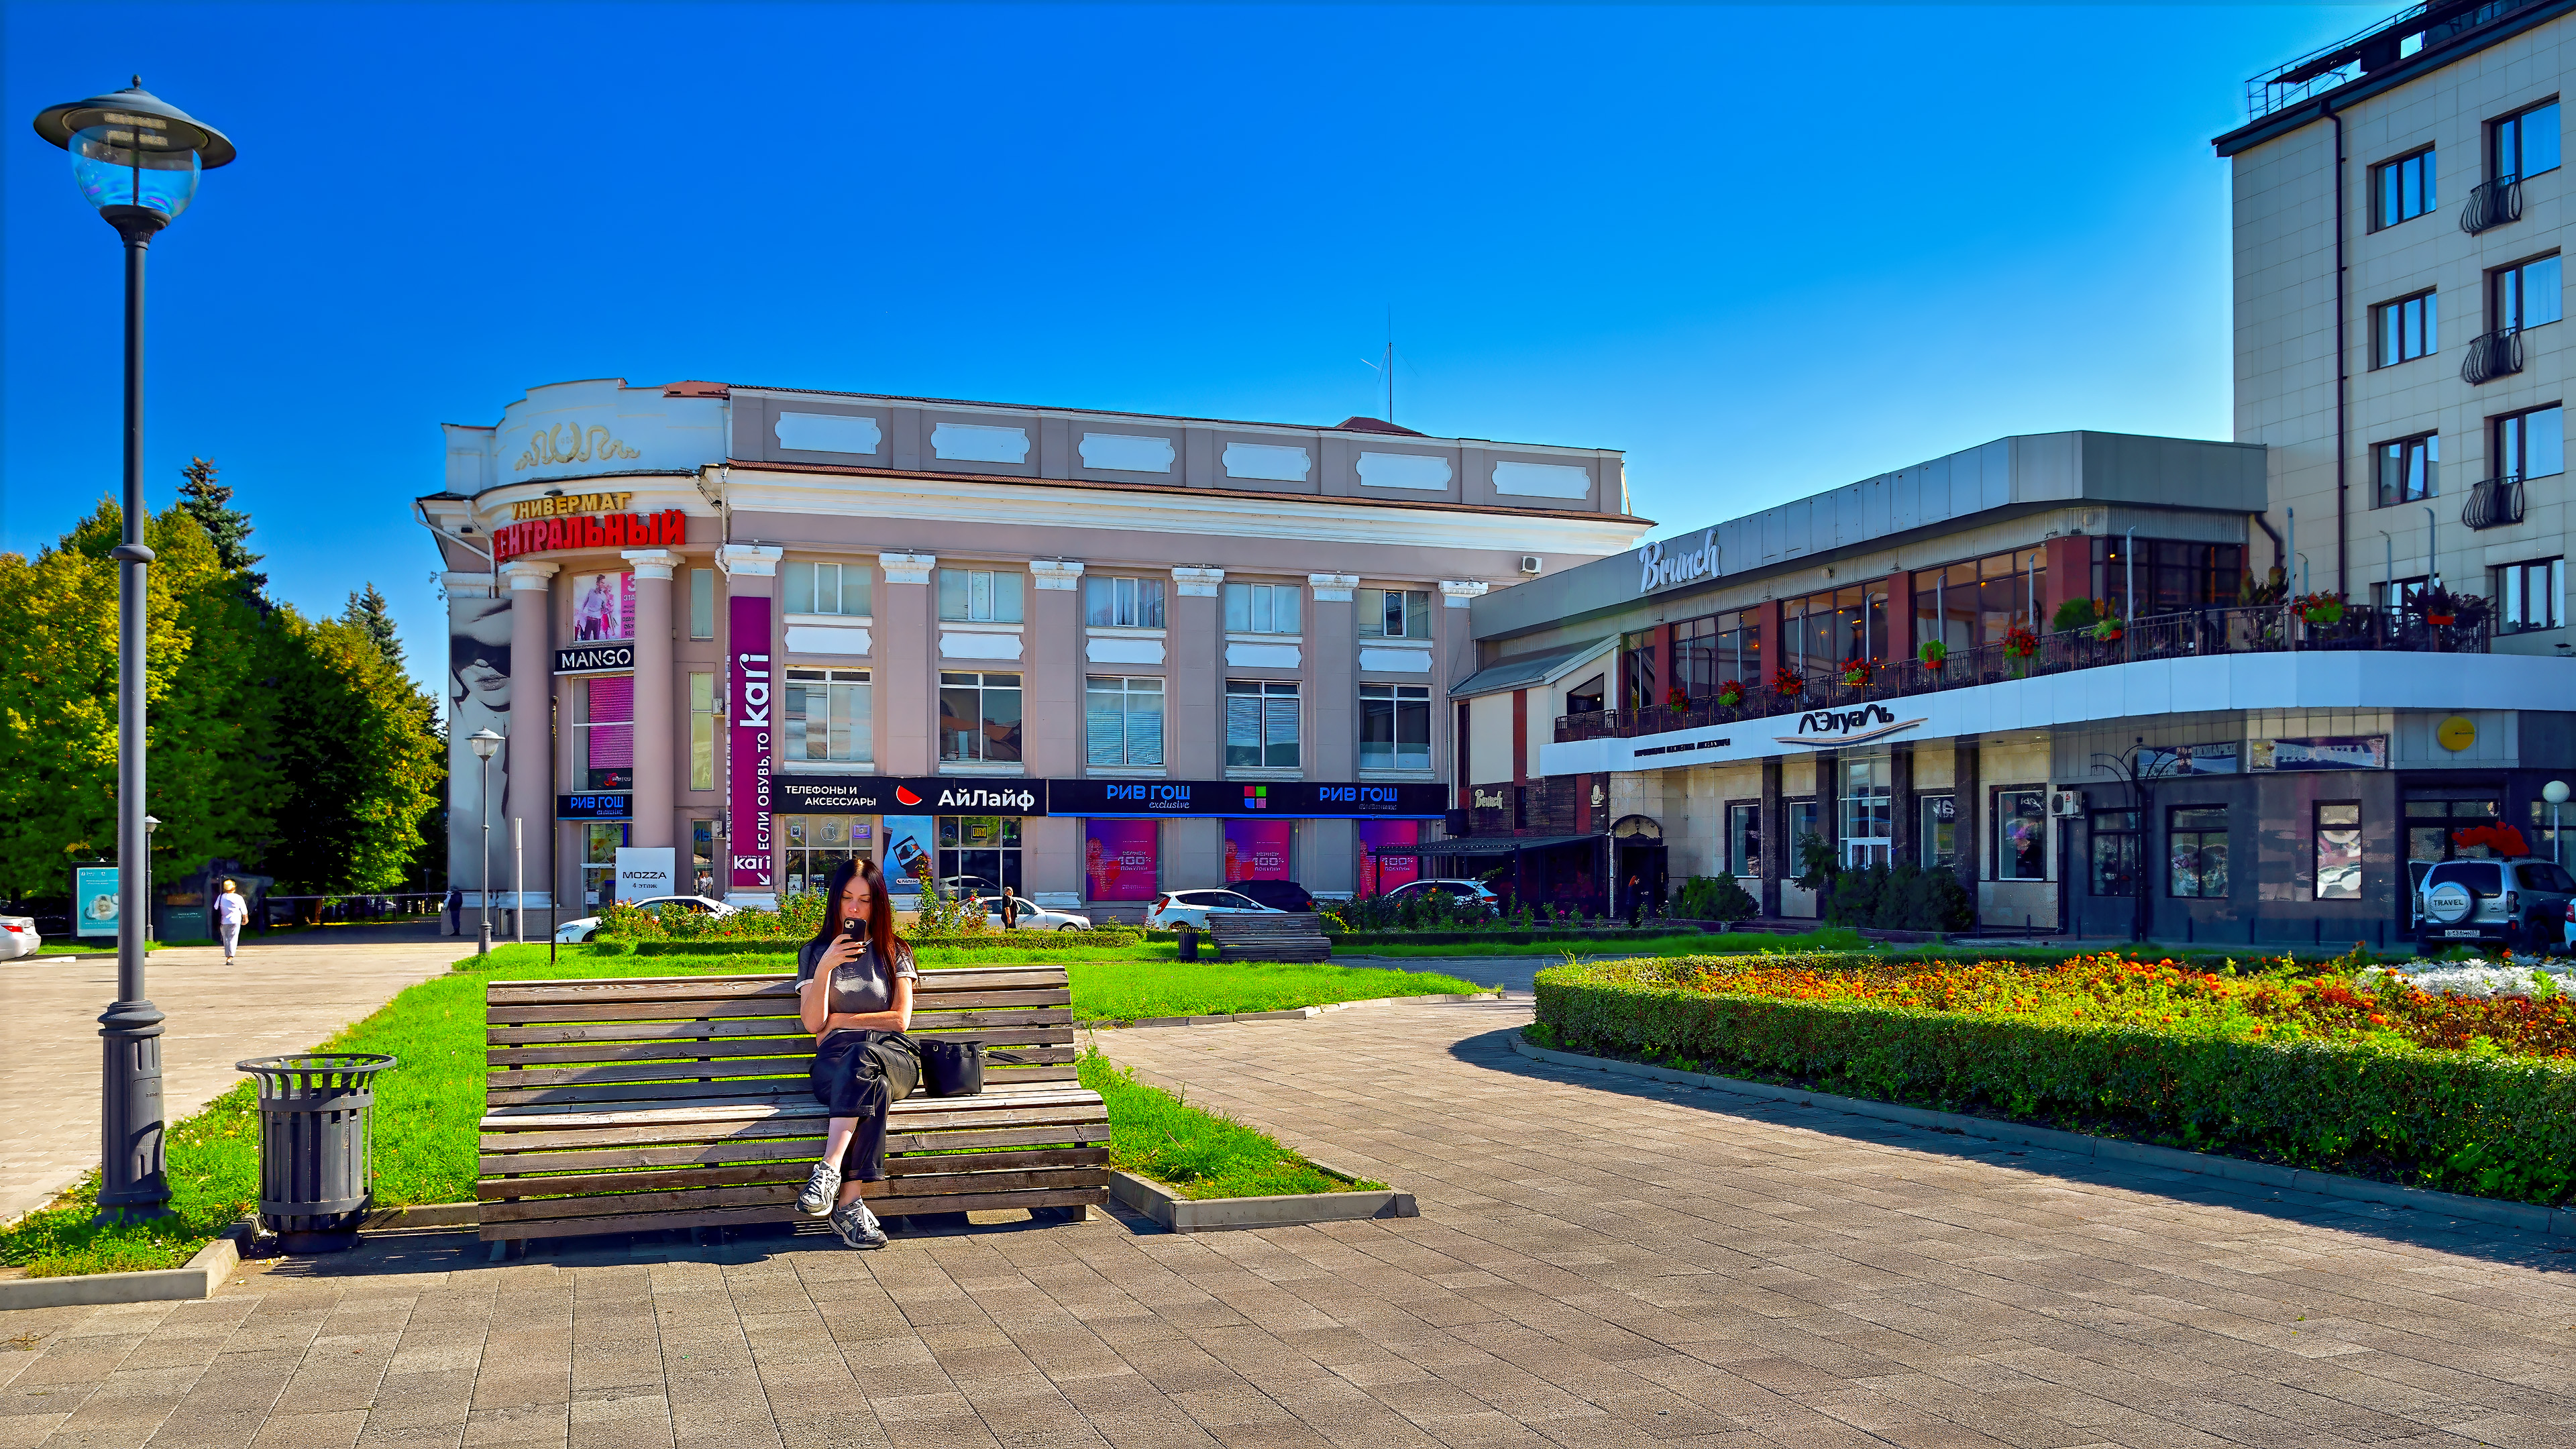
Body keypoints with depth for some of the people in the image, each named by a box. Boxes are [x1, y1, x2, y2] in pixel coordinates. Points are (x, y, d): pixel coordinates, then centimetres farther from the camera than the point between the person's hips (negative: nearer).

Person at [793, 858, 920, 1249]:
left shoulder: (894, 953, 18)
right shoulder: (815, 953, 18)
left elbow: (900, 1019, 6)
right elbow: (812, 1023, 4)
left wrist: (840, 1020, 3)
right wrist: (825, 967, -9)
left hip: (892, 1054, 0)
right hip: (835, 1060, 0)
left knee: (863, 1056, -40)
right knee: (871, 1088, -39)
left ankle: (830, 1171, -50)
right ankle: (849, 1203, -49)